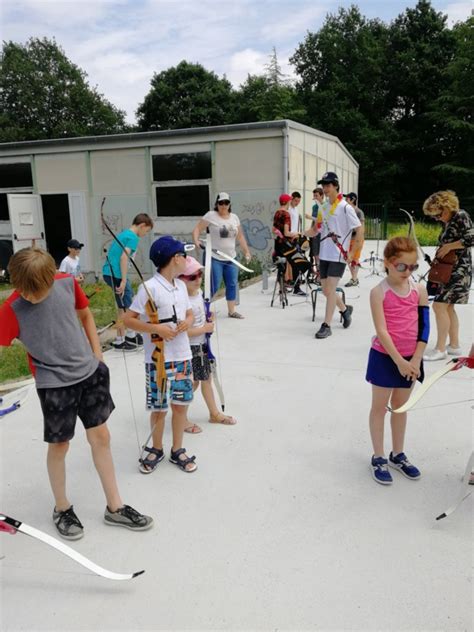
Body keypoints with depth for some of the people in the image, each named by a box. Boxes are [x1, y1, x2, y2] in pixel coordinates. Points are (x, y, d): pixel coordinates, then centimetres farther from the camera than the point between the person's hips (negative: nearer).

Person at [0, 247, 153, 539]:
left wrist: (98, 358, 7)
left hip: (89, 372, 4)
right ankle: (62, 509, 35)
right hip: (54, 383, -3)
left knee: (101, 437, 11)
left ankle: (115, 507, 27)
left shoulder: (67, 283, -9)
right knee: (59, 445, 9)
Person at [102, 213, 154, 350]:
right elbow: (124, 257, -21)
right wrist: (123, 281, -22)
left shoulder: (123, 233, 18)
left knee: (128, 303, 18)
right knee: (124, 308, 1)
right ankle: (119, 341, 10)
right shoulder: (133, 237, -9)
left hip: (109, 272, 9)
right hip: (115, 274, -9)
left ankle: (131, 335, 26)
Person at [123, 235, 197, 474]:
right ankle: (156, 450, 31)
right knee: (159, 408, 8)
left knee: (181, 404, 12)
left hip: (182, 356, 6)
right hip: (158, 359, -6)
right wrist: (156, 329, -22)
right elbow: (127, 319, -13)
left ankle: (177, 450, 29)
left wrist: (188, 322, -5)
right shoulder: (149, 288, -14)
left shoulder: (181, 286, 7)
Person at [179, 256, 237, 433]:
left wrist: (209, 318, 3)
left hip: (201, 345, 9)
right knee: (192, 383, 2)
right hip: (189, 348, -9)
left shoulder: (198, 292, 2)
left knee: (206, 378, 19)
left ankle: (214, 413, 35)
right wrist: (205, 329, -20)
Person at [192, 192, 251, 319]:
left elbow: (240, 236, 16)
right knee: (214, 286, -7)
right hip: (214, 258, -6)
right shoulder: (211, 215, -5)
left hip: (231, 258, 6)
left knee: (232, 285, 9)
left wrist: (246, 251, 14)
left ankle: (231, 311, 21)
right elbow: (197, 228, -8)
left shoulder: (234, 217, 11)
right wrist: (196, 241, -25)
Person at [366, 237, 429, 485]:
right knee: (379, 406, 9)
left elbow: (424, 328, -1)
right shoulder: (379, 292, -13)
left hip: (410, 358, 4)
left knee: (401, 406, 17)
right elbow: (381, 331, -17)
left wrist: (416, 359, -9)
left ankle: (398, 455, 33)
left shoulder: (419, 290, -2)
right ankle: (378, 458, 21)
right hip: (385, 357, -4)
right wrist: (399, 360, -19)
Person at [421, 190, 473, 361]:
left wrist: (448, 246, -16)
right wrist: (440, 252, 4)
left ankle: (440, 348, -7)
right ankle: (454, 345, 21)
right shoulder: (447, 223, 12)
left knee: (439, 305, -13)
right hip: (447, 269, 9)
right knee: (448, 307, 12)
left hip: (459, 269, -9)